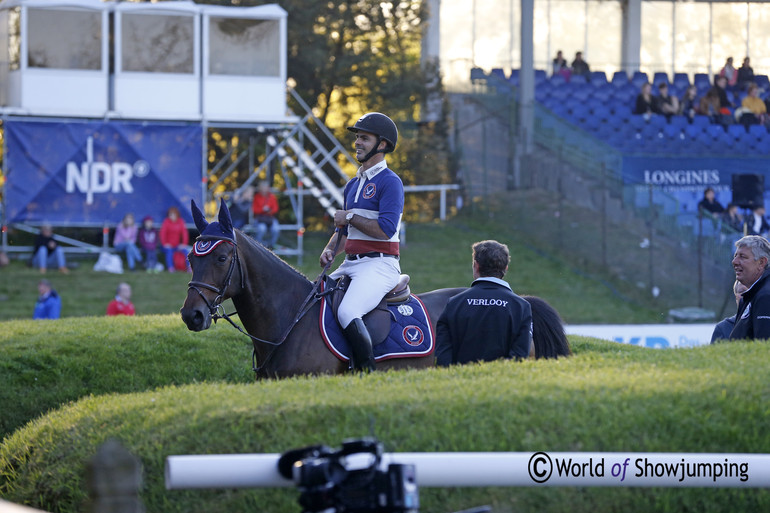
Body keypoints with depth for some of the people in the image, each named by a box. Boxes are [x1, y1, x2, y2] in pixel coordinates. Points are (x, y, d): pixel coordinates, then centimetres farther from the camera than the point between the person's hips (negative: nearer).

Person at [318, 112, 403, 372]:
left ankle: (368, 372, -28)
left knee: (347, 312, -31)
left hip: (379, 265, -9)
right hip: (350, 264, 9)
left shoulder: (389, 182, -8)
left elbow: (386, 229, -20)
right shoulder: (352, 184, 20)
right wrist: (330, 250, 5)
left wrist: (349, 217, -9)